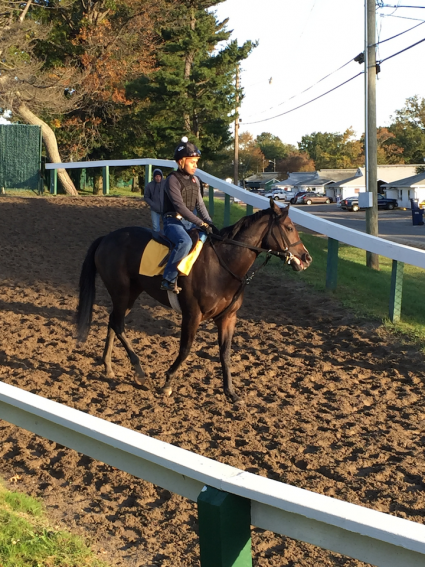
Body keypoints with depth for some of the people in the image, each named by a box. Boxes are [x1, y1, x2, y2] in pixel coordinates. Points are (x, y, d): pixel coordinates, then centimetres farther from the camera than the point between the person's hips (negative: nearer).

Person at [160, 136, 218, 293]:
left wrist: (210, 224, -3)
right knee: (185, 242, -37)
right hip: (173, 221, -8)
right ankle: (169, 279, -28)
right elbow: (180, 206, -23)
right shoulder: (173, 180, -14)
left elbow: (200, 205, 12)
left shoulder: (195, 180, 10)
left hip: (190, 221, 8)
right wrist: (202, 224, -25)